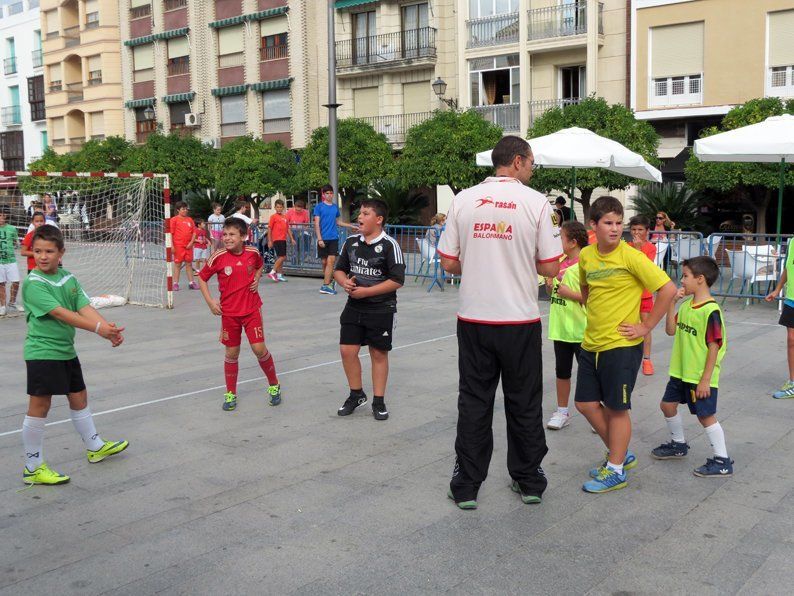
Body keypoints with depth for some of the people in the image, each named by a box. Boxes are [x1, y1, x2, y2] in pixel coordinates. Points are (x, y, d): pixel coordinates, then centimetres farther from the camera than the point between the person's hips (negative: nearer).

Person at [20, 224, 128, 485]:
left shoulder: (68, 277, 4)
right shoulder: (33, 283, -17)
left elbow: (84, 307, -6)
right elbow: (61, 313, -26)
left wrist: (109, 327, -24)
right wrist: (99, 329, -33)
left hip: (66, 351, 8)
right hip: (42, 353, -7)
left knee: (79, 398, 20)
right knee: (39, 407, -2)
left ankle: (95, 447, 39)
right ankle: (33, 468, 9)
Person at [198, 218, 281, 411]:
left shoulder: (253, 252, -6)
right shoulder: (218, 257, -11)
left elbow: (260, 265, 18)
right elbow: (202, 278, 2)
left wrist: (257, 278, -2)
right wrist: (210, 302, -6)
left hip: (252, 308, 0)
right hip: (229, 312, 0)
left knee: (259, 348, -4)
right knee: (232, 353, 7)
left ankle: (274, 385, 18)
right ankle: (230, 393, 24)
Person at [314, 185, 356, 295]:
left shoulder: (335, 207, 12)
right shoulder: (319, 207, 0)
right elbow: (316, 224, -4)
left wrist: (352, 226, 20)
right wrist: (319, 239, -12)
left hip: (334, 238, 2)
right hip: (323, 239, -2)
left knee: (331, 261, -9)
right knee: (325, 262, 4)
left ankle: (325, 286, -11)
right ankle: (329, 282, 18)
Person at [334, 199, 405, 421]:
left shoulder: (389, 245, -12)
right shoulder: (351, 242, 4)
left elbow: (397, 281, -15)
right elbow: (339, 269, 14)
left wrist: (366, 291, -18)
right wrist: (345, 282, -9)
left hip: (381, 310, -4)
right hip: (353, 308, 5)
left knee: (379, 354, 7)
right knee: (347, 350, 2)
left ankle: (379, 401, 20)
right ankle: (356, 394, 23)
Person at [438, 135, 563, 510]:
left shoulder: (463, 199, 0)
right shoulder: (536, 202, -6)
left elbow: (449, 263, 1)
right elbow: (550, 268, -6)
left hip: (474, 318, 2)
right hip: (520, 320, -1)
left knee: (473, 402, 10)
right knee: (524, 404, 12)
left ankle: (466, 486, 15)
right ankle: (529, 482, 25)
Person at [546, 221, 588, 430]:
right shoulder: (560, 262, 7)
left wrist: (570, 294, -21)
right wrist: (550, 284, -1)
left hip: (580, 330, -7)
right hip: (560, 327, 7)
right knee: (562, 371, 15)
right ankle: (562, 412, 26)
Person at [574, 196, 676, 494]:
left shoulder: (631, 256, -15)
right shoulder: (586, 255, 3)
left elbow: (668, 289, -17)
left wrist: (646, 326, -14)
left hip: (621, 345, -7)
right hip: (591, 343, 7)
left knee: (616, 408, 4)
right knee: (586, 403, 12)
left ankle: (615, 471, 19)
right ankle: (621, 454, 31)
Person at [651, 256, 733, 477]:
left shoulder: (711, 310, -20)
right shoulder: (686, 304, 5)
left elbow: (714, 346, -20)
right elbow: (671, 330, 8)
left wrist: (705, 379, -20)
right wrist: (672, 303, -2)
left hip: (701, 376, -9)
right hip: (681, 371, 9)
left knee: (705, 415, -2)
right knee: (667, 405, 17)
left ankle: (723, 462, 9)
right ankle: (678, 444, 37)